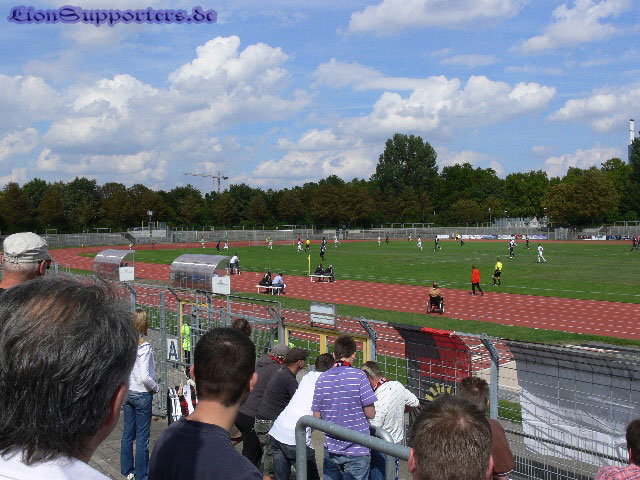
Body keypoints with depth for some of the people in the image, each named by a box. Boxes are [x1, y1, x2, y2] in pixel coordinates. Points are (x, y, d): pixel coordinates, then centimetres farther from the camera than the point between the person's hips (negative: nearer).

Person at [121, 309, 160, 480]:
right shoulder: (144, 346, -20)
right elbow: (144, 377, -24)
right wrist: (156, 387, -7)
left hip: (127, 393, 7)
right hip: (141, 394, -7)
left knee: (128, 433, 17)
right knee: (142, 437, 4)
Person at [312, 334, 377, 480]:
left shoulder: (322, 379, 0)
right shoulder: (359, 376, -12)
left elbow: (317, 416, 4)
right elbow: (370, 413, -12)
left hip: (331, 450, 4)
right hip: (356, 452, -4)